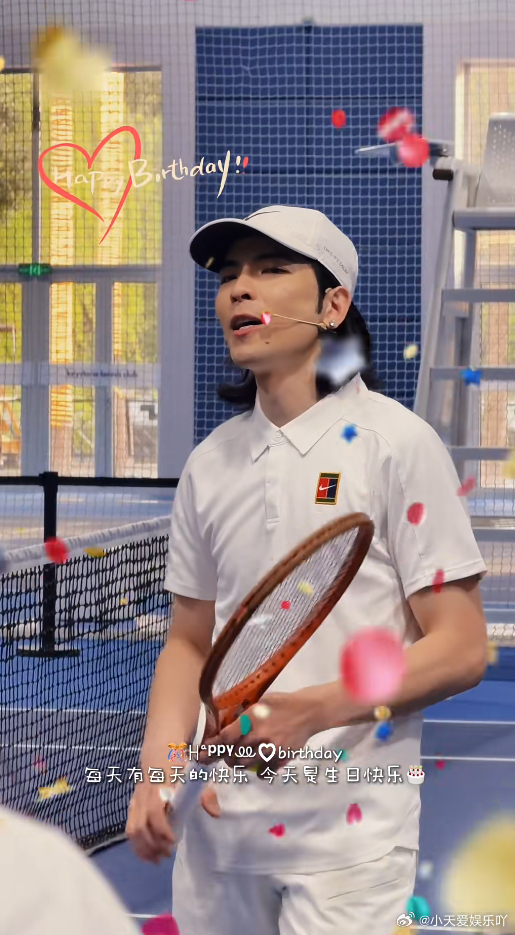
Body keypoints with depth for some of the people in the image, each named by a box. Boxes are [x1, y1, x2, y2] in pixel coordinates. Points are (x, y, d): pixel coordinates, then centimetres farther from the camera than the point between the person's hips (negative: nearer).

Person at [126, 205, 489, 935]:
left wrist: (314, 709, -21)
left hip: (347, 839, -5)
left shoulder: (398, 443, -6)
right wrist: (156, 771, -2)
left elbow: (461, 650, -9)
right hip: (218, 830, 5)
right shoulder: (210, 464, 10)